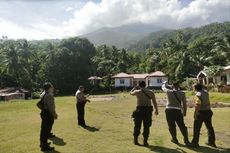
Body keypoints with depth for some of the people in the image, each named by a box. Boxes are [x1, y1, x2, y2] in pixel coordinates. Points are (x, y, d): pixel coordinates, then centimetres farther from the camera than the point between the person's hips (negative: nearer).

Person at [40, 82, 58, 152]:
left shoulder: (43, 94, 11)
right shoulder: (49, 95, -19)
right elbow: (51, 106, -22)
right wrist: (54, 114, -12)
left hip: (43, 112, 10)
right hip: (48, 113, -10)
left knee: (44, 128, 20)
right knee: (47, 130, -2)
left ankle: (42, 143, 34)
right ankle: (44, 146, 6)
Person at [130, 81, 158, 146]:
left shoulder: (137, 91, 2)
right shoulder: (151, 92, 5)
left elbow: (131, 93, 23)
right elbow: (154, 102, 4)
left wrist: (134, 88, 40)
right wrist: (156, 110, 17)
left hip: (140, 109, -1)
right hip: (148, 110, 1)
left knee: (137, 126, 12)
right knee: (146, 126, 10)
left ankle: (135, 140, 20)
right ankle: (145, 141, 12)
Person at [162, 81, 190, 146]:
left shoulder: (169, 92, -2)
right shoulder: (182, 93, 1)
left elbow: (163, 87, 18)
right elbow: (184, 104, 3)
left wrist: (164, 83, 39)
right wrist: (184, 112, 14)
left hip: (169, 110, -1)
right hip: (178, 111, 1)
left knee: (171, 126, 11)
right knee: (182, 126, 8)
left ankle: (174, 139, 22)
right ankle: (186, 140, 9)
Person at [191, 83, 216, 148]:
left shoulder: (198, 95, -20)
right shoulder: (206, 91, 2)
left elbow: (197, 106, -25)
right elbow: (203, 88, 28)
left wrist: (195, 114, -20)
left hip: (201, 113, -8)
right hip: (208, 111, 8)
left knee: (196, 128, 3)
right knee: (209, 127, 18)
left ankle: (195, 143, 9)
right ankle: (211, 142, 28)